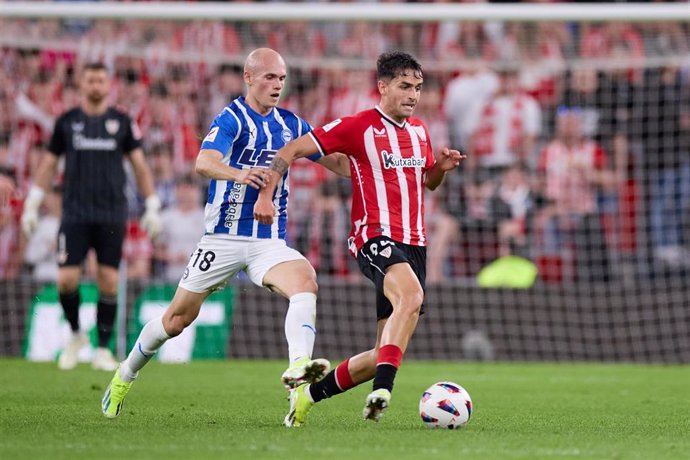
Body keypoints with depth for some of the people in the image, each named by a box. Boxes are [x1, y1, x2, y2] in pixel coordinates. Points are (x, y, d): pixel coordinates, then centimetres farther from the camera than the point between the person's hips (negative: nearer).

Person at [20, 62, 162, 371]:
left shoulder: (122, 122, 5)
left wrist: (152, 208, 3)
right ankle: (75, 334, 17)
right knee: (66, 280, -8)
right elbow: (49, 164, 12)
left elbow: (140, 166, 8)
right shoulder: (67, 122, 6)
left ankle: (103, 350, 7)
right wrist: (31, 204, 7)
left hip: (112, 215, 0)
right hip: (75, 214, 0)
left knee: (108, 283, -3)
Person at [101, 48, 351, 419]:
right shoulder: (231, 119, -11)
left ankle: (298, 367, -44)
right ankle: (125, 375, 29)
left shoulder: (290, 124, 8)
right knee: (178, 318, 5)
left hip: (269, 241, 4)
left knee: (306, 281, -28)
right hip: (223, 236, -4)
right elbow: (204, 162, -29)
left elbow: (337, 162, 16)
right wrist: (239, 174, -49)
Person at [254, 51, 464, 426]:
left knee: (384, 354, 6)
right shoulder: (358, 127, -5)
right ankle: (382, 391, -44)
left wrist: (441, 167, 7)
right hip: (374, 237, -7)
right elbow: (291, 151, -4)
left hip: (413, 244, 7)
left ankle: (310, 393, 22)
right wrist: (266, 195, -14)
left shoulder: (419, 130, 15)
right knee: (412, 297, -38)